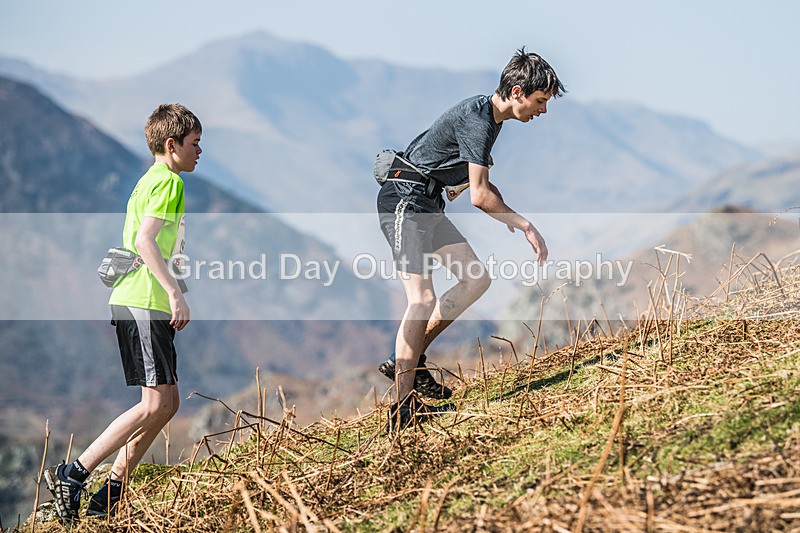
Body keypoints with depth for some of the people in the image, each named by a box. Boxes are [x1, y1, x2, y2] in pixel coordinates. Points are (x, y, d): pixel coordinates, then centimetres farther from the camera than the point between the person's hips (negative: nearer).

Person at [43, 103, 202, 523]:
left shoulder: (149, 181, 23)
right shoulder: (169, 181, -8)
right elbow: (145, 240, -21)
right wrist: (176, 294, -25)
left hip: (135, 303, 10)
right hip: (144, 303, -10)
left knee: (167, 403, 10)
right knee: (156, 404, -13)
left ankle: (110, 496, 9)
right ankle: (72, 475, -13)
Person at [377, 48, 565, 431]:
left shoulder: (490, 116, 12)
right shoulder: (477, 120, -20)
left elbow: (482, 185, 26)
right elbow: (479, 196, -23)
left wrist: (510, 217, 12)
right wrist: (526, 225, -13)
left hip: (426, 204, 10)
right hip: (404, 200, -10)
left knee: (476, 280, 6)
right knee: (422, 299, -17)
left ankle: (406, 362, 8)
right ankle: (403, 410, -17)